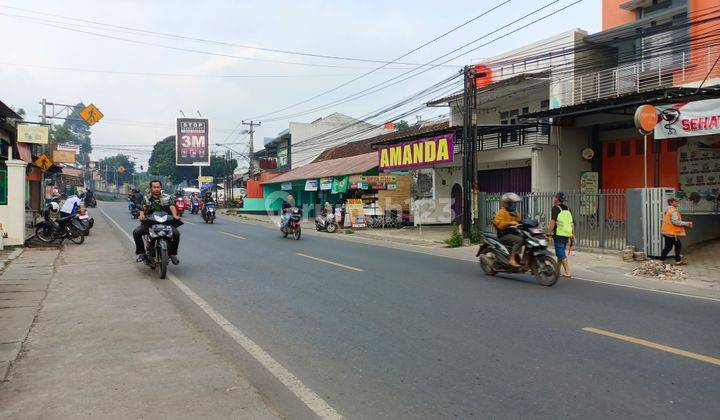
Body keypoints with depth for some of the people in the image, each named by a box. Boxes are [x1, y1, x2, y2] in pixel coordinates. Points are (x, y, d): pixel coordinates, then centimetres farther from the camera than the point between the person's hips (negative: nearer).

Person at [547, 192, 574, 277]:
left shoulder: (555, 208, -7)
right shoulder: (567, 209, 17)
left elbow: (552, 222, -14)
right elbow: (572, 223, 17)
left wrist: (548, 233, -12)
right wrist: (572, 234, 21)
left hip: (559, 234, -8)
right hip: (567, 235, 8)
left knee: (561, 254, -6)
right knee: (561, 253, 15)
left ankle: (567, 272, -11)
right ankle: (557, 271, 22)